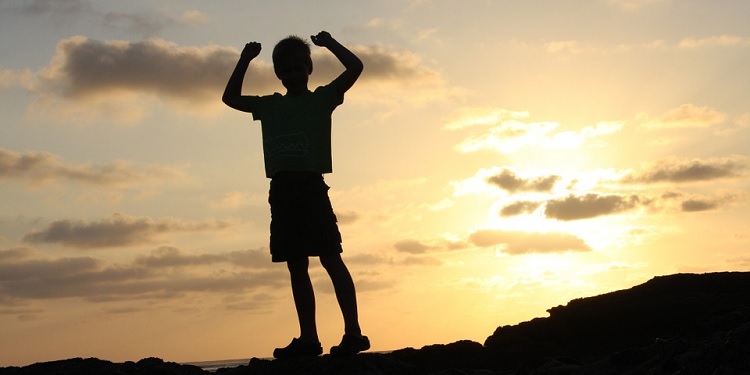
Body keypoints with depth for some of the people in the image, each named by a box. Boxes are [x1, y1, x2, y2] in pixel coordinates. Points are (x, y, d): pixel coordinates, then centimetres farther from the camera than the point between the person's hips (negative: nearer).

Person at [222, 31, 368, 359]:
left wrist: (328, 43, 5)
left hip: (311, 185, -5)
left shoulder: (322, 98, 7)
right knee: (296, 265, 5)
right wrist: (245, 60, 21)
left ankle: (353, 332, -15)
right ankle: (308, 337, 8)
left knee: (330, 257, -12)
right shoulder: (269, 106, 20)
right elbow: (231, 98, 28)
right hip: (281, 189, 5)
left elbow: (355, 67, -2)